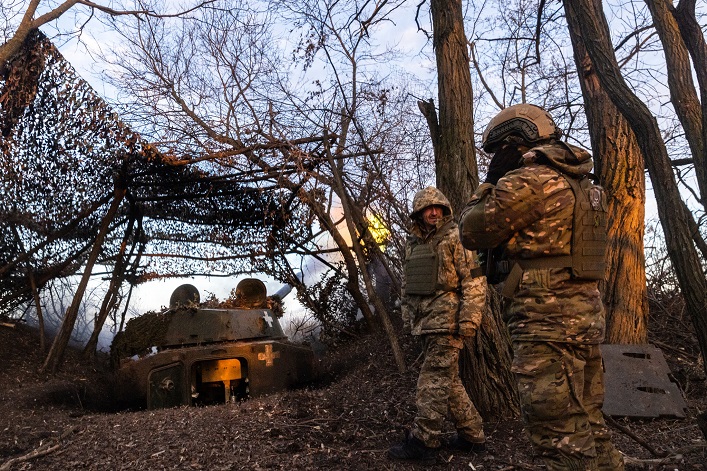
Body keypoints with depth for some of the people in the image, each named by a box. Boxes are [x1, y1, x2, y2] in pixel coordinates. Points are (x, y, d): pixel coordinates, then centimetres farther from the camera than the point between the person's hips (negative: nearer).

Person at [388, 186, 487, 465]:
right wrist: (408, 316, 18)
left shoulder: (456, 238, -5)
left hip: (447, 322, -8)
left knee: (433, 381, -6)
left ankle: (423, 443, 2)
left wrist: (469, 319, -18)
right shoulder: (412, 243, 15)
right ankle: (472, 436, 26)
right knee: (448, 381, 14)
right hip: (424, 324, 8)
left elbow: (474, 281, -11)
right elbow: (408, 284, 22)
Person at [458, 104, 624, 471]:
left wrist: (489, 183, 6)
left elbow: (471, 232, -7)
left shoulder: (528, 180, -13)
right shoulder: (576, 182, 16)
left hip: (547, 319, -10)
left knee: (560, 436, -2)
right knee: (587, 423, 18)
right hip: (584, 313, 10)